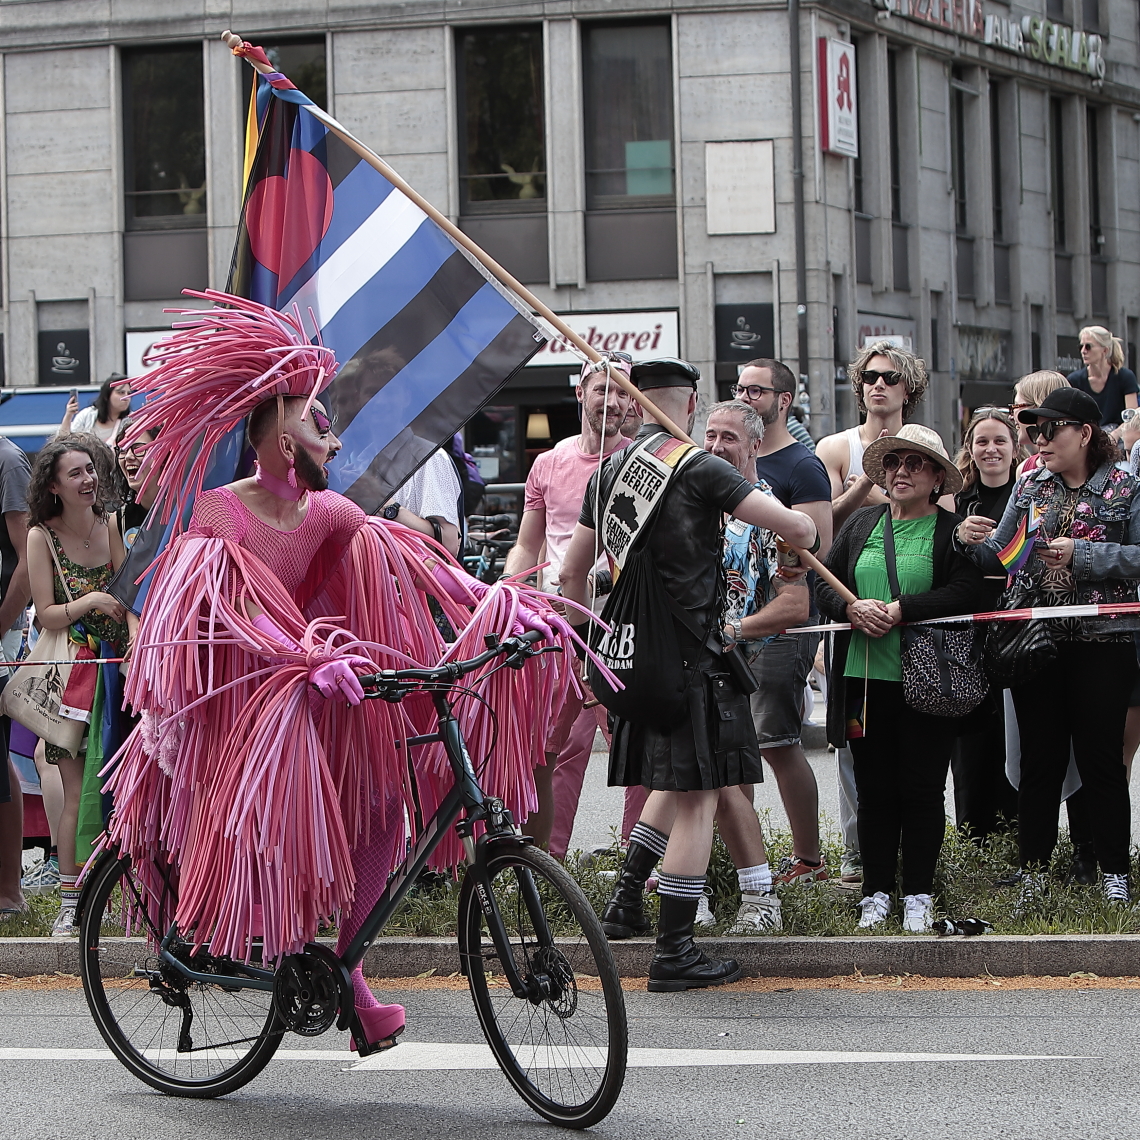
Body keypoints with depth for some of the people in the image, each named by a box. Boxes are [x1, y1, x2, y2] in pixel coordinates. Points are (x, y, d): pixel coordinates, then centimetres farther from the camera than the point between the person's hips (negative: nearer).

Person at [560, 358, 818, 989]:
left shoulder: (607, 471, 11)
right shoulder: (699, 469, -11)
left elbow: (571, 575, 17)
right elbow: (797, 527, -16)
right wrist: (808, 536, 7)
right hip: (690, 651, -7)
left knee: (677, 783, 25)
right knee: (697, 801, -2)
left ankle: (626, 892, 19)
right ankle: (673, 953, -2)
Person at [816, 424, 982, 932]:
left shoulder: (953, 530, 1)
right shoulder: (860, 524, 14)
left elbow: (964, 593, -12)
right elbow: (824, 583, 10)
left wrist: (900, 611, -19)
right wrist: (854, 609, -10)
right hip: (864, 679, 3)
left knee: (922, 789, 2)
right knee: (874, 790, 6)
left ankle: (919, 895, 10)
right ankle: (876, 893, 13)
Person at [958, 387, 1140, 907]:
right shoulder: (1030, 486, 11)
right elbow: (1000, 558, 9)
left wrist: (1083, 554, -17)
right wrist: (973, 543, -11)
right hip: (1035, 643, 4)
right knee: (1040, 758, 7)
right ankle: (1033, 872, 13)